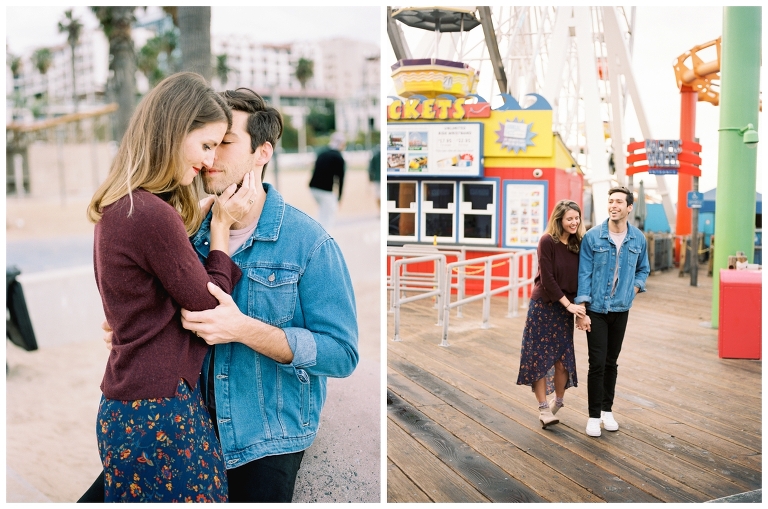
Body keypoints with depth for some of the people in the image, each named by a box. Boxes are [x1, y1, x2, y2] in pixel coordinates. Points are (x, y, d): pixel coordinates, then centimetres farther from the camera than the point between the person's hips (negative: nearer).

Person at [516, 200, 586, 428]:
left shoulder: (578, 243, 1)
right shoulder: (547, 242, -13)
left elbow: (580, 276, 3)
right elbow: (547, 278, -15)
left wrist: (578, 304, -8)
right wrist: (568, 304, -14)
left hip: (565, 308, 4)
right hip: (543, 306, -4)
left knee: (563, 357, 4)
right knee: (539, 356, -1)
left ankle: (558, 401, 24)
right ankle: (543, 407, 8)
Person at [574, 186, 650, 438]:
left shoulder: (638, 238, 1)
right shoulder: (592, 237, -9)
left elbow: (643, 269, 17)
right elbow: (584, 274, -9)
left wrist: (635, 287, -2)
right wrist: (581, 310, -13)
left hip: (621, 309, 3)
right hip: (596, 309, -3)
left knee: (612, 362, 13)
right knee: (597, 363, -3)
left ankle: (607, 410, 28)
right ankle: (594, 416, 9)